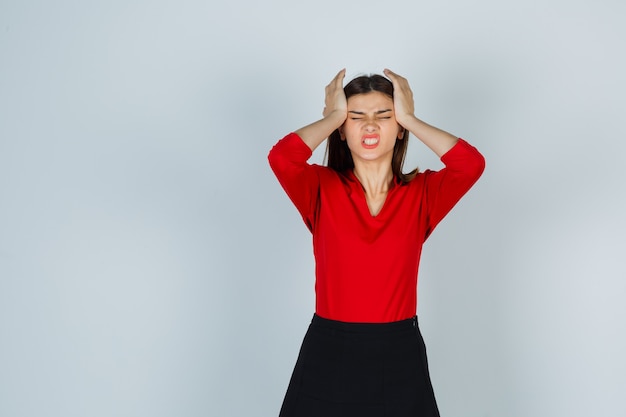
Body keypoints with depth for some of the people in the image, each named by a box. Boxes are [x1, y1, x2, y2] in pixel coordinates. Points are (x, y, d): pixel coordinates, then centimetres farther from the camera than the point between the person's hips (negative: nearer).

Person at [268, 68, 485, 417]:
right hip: (329, 354, -1)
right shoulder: (322, 189, -3)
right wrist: (333, 116, -7)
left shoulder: (421, 193, 1)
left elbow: (471, 163, -18)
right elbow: (281, 157, -23)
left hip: (400, 357, 1)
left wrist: (409, 118, -7)